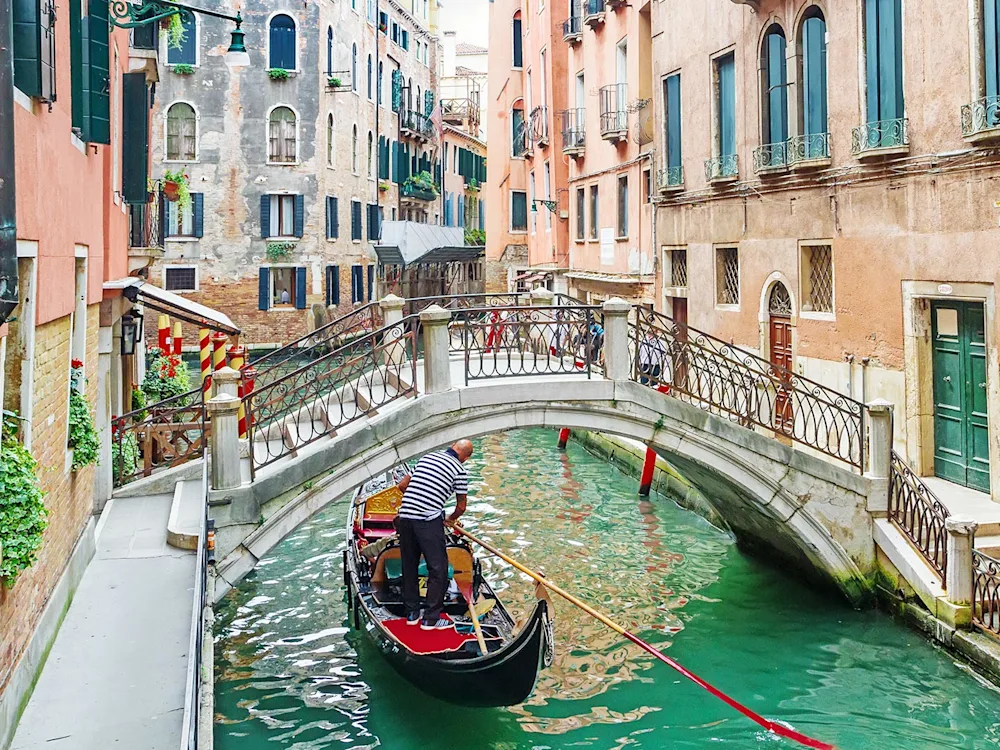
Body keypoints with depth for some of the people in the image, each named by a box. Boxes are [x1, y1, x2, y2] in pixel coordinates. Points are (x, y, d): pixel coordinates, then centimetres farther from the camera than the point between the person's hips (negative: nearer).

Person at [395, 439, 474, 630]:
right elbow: (461, 507, 8)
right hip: (428, 521, -6)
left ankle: (412, 613, 25)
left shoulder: (426, 457, 18)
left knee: (409, 566, 17)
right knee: (438, 569, 4)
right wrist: (451, 519, 28)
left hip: (405, 516, 6)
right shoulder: (460, 470, 2)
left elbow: (402, 485, 21)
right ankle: (430, 619, 5)